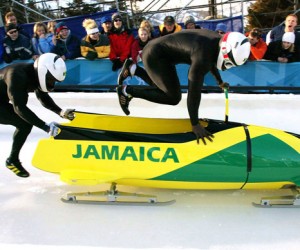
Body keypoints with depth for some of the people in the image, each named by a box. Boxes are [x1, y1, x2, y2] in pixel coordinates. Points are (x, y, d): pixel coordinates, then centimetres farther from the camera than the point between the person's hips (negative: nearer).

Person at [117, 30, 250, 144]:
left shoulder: (217, 40, -4)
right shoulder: (203, 55, -32)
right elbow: (194, 91, -33)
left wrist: (220, 82, 33)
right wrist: (195, 124, -30)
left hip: (160, 52, 10)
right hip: (154, 56, -9)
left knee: (164, 89, 16)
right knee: (173, 97, -13)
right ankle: (127, 90, -5)